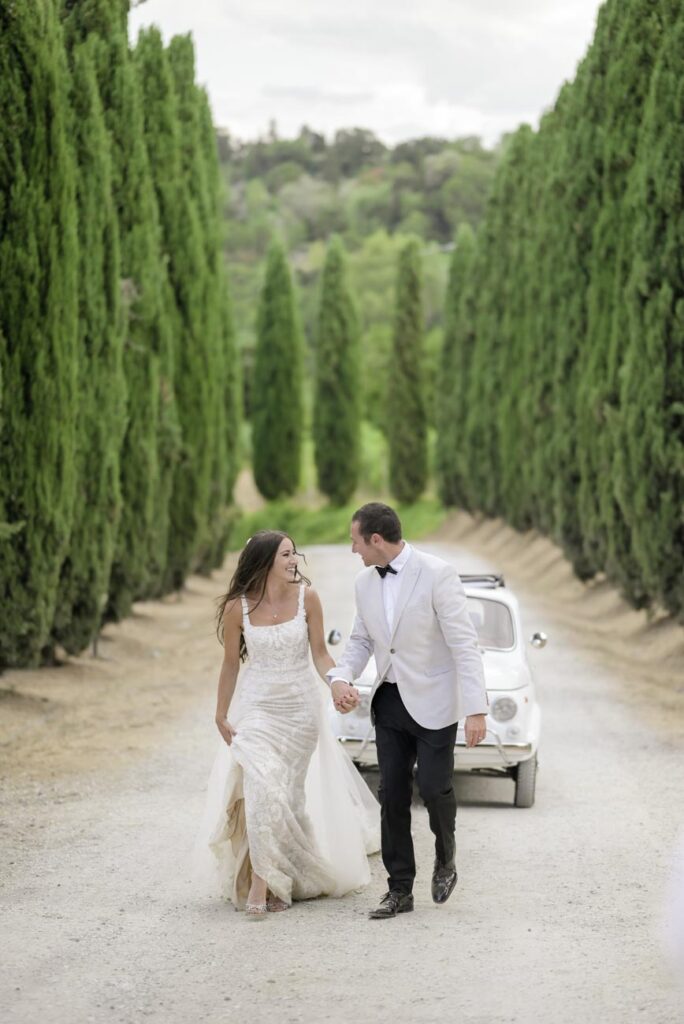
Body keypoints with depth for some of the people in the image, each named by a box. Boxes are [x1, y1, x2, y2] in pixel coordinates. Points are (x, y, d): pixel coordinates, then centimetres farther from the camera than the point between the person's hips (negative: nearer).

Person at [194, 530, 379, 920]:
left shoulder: (306, 596, -7)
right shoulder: (237, 607, -8)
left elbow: (320, 653, -1)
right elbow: (231, 664, 3)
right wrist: (221, 716, 8)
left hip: (302, 705, 2)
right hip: (258, 707, -1)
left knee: (291, 793, 8)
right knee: (263, 789, -17)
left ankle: (279, 879, 22)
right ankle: (260, 882, -12)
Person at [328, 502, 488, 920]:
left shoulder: (437, 575, -16)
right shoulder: (366, 583, 4)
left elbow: (464, 644, -18)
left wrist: (476, 709, -23)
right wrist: (341, 677, -6)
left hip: (433, 702, -6)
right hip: (389, 702, 6)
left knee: (433, 787, -8)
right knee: (393, 795, 4)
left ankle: (446, 856, 22)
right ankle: (400, 889, 11)